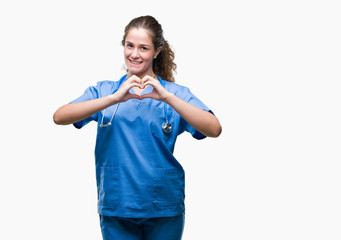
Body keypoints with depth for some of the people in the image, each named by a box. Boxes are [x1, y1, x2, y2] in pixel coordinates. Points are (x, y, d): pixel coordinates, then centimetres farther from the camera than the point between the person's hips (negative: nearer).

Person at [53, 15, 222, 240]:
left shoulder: (175, 93, 4)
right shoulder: (104, 90, 7)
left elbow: (214, 129, -12)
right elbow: (59, 117, -10)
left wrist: (166, 97, -22)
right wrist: (114, 98, -21)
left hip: (164, 209, 0)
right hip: (115, 207, 1)